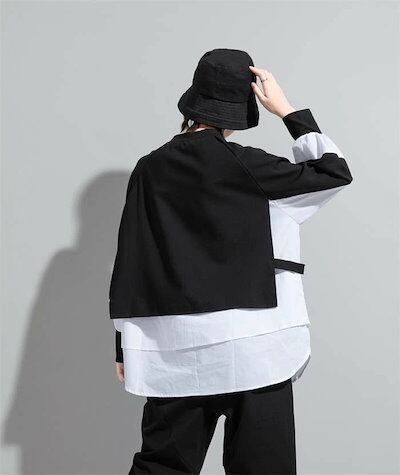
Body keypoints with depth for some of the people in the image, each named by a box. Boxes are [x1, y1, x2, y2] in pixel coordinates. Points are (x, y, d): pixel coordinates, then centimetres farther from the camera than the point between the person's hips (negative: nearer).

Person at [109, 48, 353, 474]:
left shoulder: (149, 170, 3)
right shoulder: (244, 165, -8)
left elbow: (128, 265, 4)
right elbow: (335, 172, 1)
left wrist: (125, 347, 12)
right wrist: (287, 110, 3)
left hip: (174, 351, 4)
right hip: (251, 348, -3)